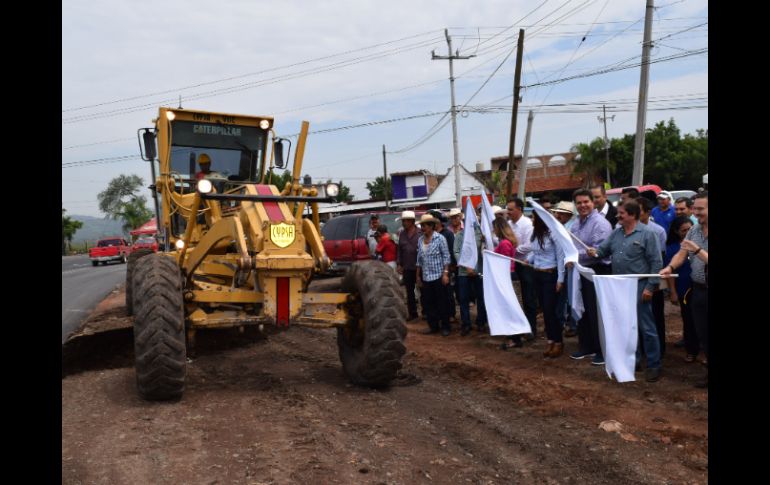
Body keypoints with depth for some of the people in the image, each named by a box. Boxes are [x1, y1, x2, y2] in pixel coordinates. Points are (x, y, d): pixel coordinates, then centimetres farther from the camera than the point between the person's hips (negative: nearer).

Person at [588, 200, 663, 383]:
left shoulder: (646, 234, -8)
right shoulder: (616, 233, 11)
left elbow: (656, 263, -11)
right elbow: (603, 249, 13)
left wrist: (650, 287, -15)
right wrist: (595, 252, -12)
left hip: (639, 286, -7)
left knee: (646, 327, -2)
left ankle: (654, 365, 7)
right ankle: (633, 360, 27)